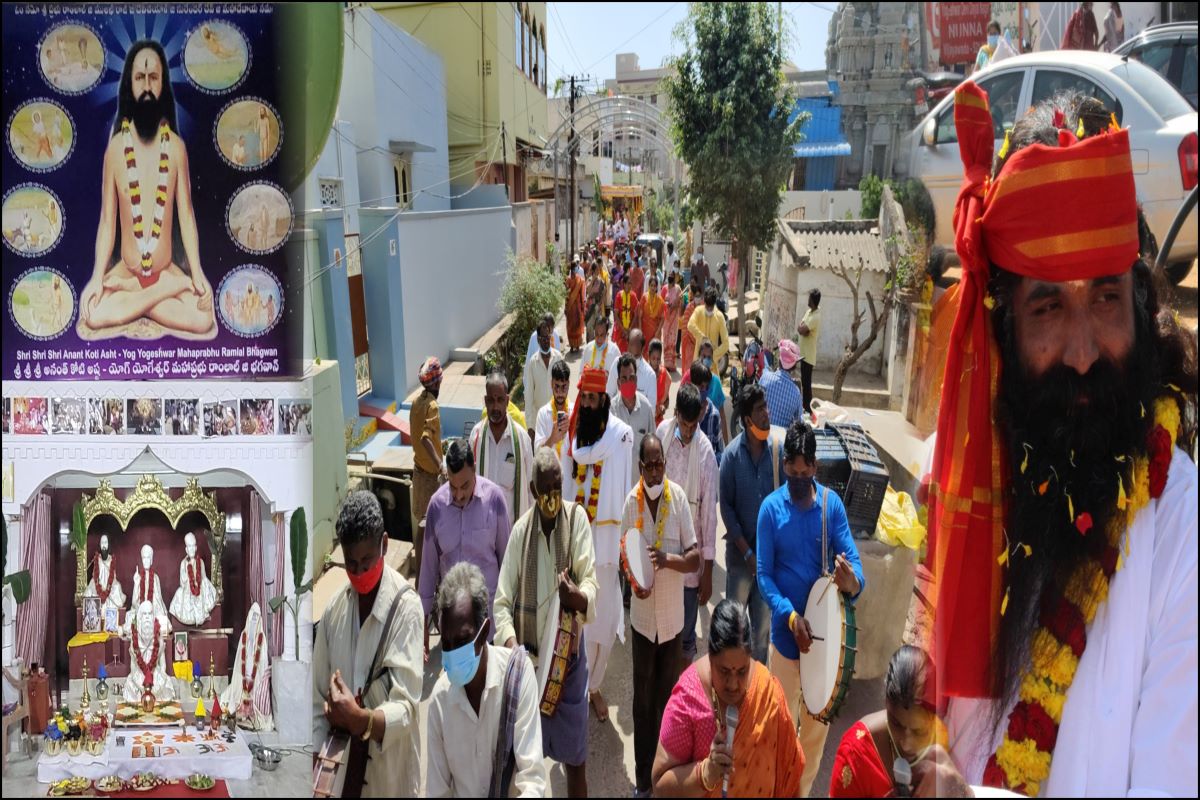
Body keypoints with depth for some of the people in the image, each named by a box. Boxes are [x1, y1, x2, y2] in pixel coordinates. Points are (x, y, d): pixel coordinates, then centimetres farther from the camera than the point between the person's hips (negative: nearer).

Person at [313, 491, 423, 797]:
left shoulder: (406, 606, -16)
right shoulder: (332, 610, -2)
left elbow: (406, 707, -20)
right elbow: (318, 704, 2)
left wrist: (359, 719, -35)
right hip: (343, 773, 4)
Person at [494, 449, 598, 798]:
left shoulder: (577, 518, -10)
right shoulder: (520, 531, -9)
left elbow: (592, 583, -16)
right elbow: (502, 602, -8)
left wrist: (578, 596, -39)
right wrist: (512, 647, -24)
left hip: (570, 652, 0)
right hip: (530, 654, 1)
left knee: (575, 759, 10)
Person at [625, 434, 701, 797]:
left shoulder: (679, 497, -13)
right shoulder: (631, 502, -9)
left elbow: (695, 558, -12)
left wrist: (668, 559, -30)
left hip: (673, 616, -1)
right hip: (643, 616, 1)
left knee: (668, 697, 14)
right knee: (643, 699, 13)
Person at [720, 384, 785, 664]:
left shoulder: (779, 448, -8)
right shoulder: (732, 454, -11)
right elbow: (726, 506, -7)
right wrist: (747, 552, -10)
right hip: (740, 551, -1)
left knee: (763, 620, 14)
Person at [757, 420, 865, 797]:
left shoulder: (832, 503, -4)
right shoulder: (770, 508, -9)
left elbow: (852, 559, -8)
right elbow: (764, 575, -9)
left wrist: (852, 581, -32)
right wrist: (790, 615, -24)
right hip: (785, 633, -2)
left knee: (818, 723, 16)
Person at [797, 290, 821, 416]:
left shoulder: (815, 317, -22)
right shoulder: (809, 311, 7)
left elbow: (801, 330, -27)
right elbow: (801, 328, 11)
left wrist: (802, 327, -6)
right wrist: (803, 328, -10)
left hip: (808, 355, -10)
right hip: (804, 353, 10)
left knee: (806, 384, -4)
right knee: (804, 382, 17)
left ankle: (808, 410, 2)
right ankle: (805, 407, 27)